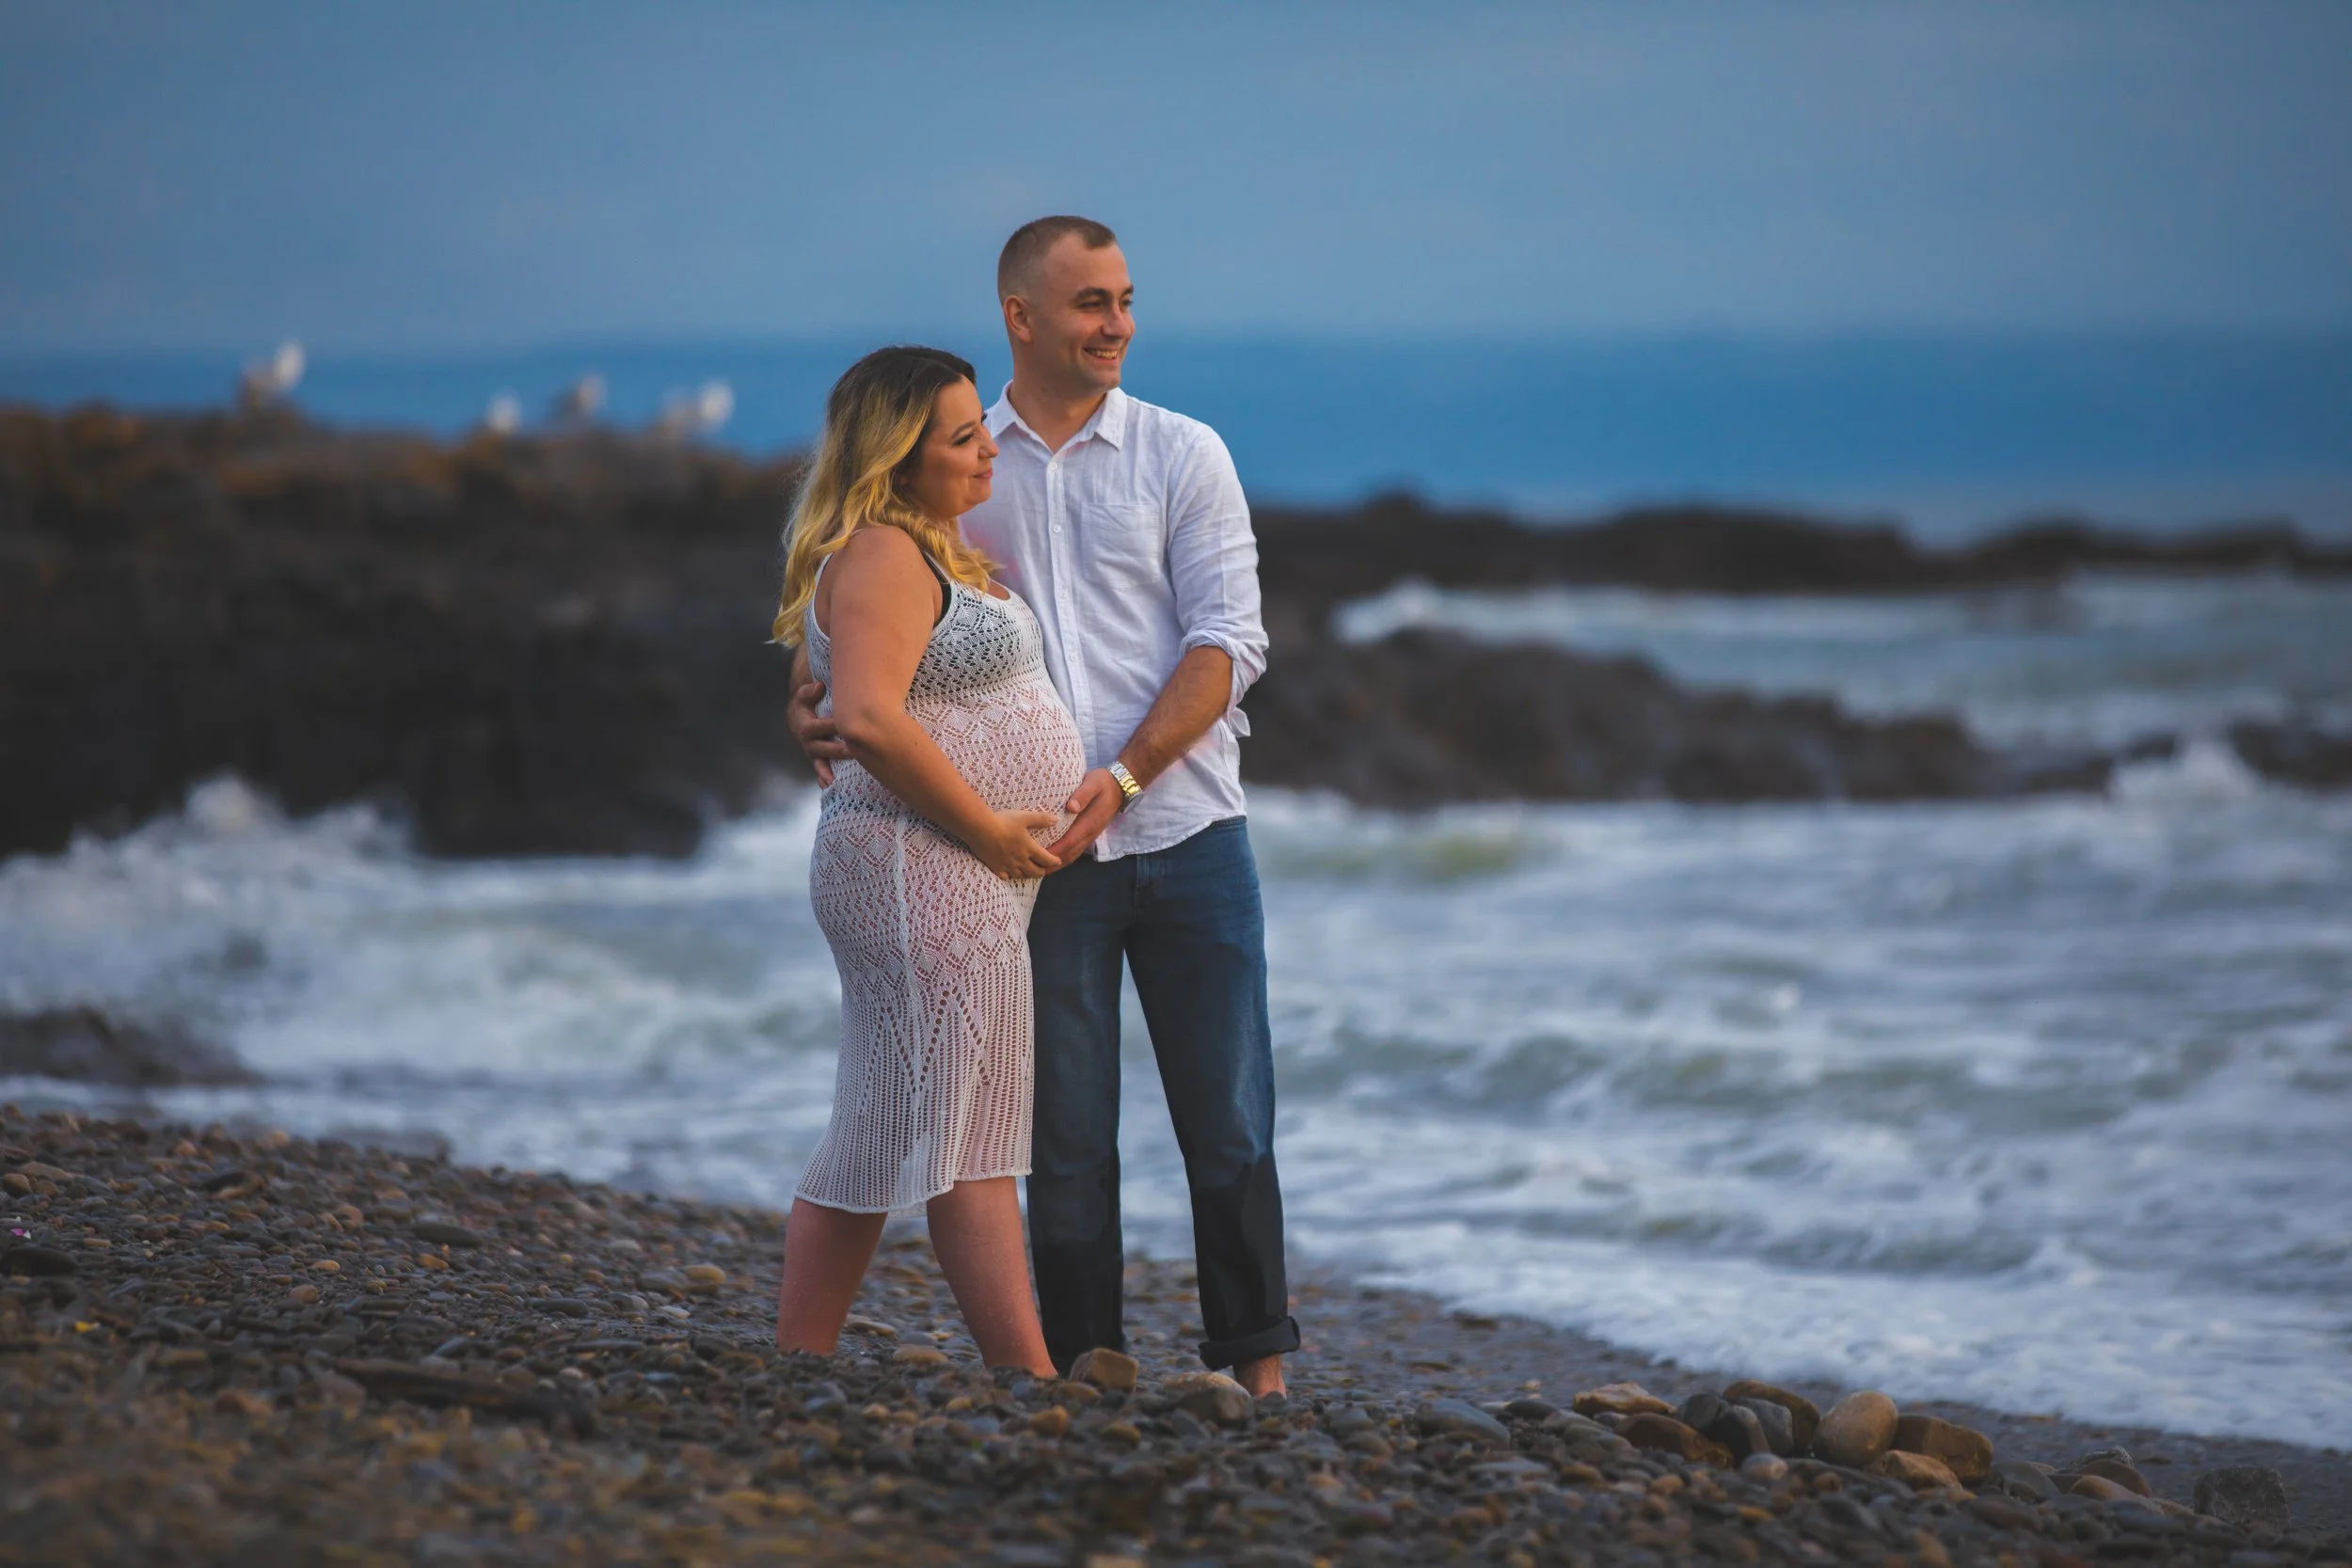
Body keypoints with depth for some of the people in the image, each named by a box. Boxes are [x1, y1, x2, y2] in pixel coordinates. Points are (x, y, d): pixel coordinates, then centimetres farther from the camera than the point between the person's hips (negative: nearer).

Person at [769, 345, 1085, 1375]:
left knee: (877, 1140, 11)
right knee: (963, 1141, -9)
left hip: (962, 877, 11)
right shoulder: (883, 555, -14)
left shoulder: (933, 549, 19)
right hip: (924, 874, -11)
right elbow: (869, 718, -27)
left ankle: (795, 1369, 15)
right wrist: (989, 827, -19)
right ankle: (1036, 1391, -8)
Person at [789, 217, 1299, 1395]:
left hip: (1185, 829, -1)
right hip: (1039, 854, 1)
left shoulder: (1183, 457, 3)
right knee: (1067, 1135, 3)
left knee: (1228, 1122, 1)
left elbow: (1227, 642, -4)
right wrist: (813, 707, -10)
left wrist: (1123, 777, -16)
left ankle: (1258, 1367, 10)